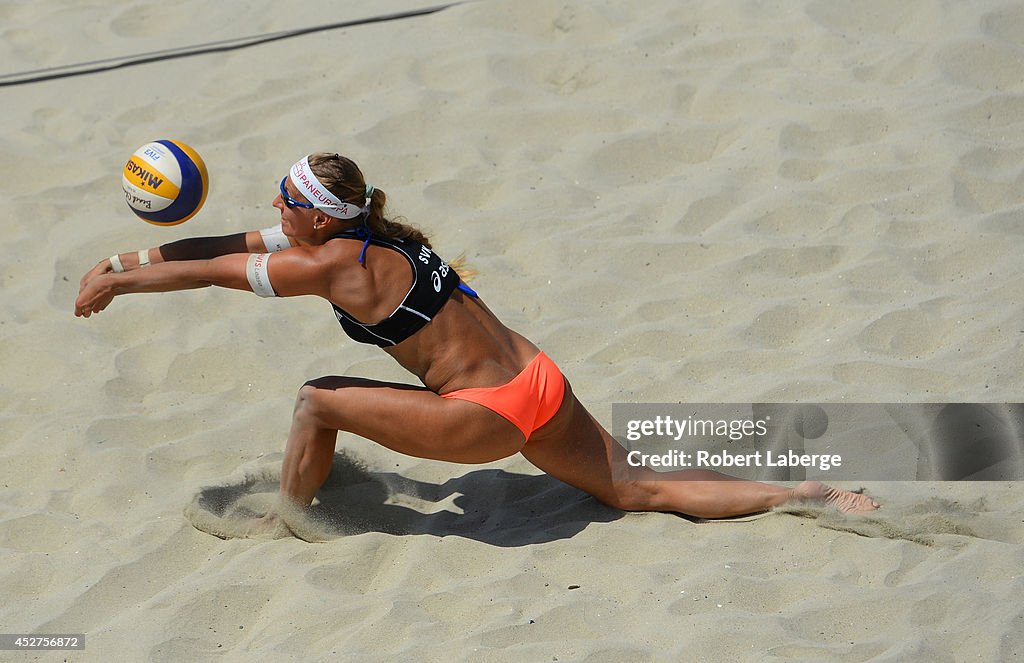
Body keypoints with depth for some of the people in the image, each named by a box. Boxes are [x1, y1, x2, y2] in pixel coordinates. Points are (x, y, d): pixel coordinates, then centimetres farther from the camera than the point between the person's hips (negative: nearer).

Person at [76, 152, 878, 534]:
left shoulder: (333, 265, -15)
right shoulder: (378, 233, 9)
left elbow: (214, 273, -5)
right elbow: (231, 244, 18)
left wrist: (115, 284, 8)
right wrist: (130, 260, 20)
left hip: (491, 415, -9)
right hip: (537, 380, 9)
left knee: (318, 401, -1)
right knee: (639, 487, 12)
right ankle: (807, 494, 7)